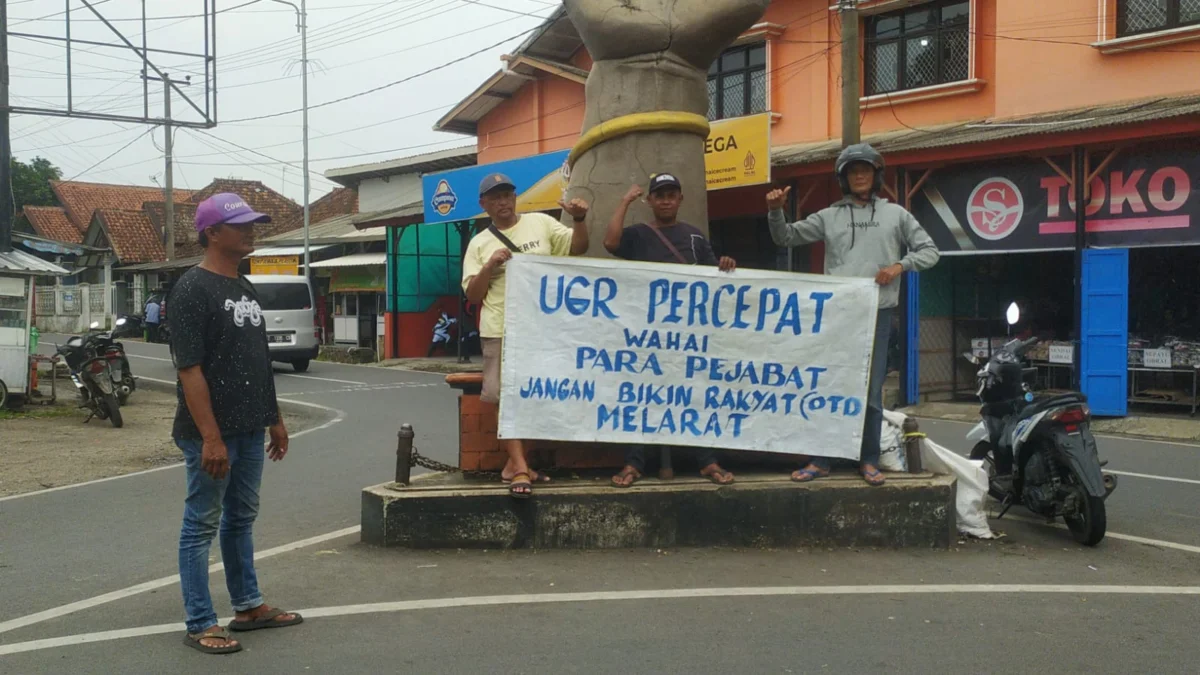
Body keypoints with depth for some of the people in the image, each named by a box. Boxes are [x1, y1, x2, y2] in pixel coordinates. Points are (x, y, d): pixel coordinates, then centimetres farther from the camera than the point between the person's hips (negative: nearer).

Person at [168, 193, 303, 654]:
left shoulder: (246, 289, 13)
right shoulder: (193, 289, -14)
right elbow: (189, 369, -19)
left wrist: (274, 419, 17)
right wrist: (210, 437, -23)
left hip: (250, 430, 8)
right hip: (212, 433, -8)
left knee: (241, 518, 17)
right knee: (202, 525, 1)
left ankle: (249, 606, 28)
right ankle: (200, 625, 8)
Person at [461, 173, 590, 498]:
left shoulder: (540, 223, 8)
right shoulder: (479, 244, 7)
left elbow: (578, 247, 3)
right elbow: (472, 295, 3)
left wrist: (579, 219, -15)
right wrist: (489, 266, -12)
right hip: (501, 331, -1)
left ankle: (516, 465, 19)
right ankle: (520, 468, -6)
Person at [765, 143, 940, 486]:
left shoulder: (895, 214, 11)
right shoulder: (829, 216, 12)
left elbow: (929, 251, 10)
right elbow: (786, 237, 13)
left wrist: (900, 265, -8)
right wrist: (775, 212, -7)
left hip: (877, 312, -1)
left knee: (871, 390, 3)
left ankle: (869, 460, 12)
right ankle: (820, 460, 8)